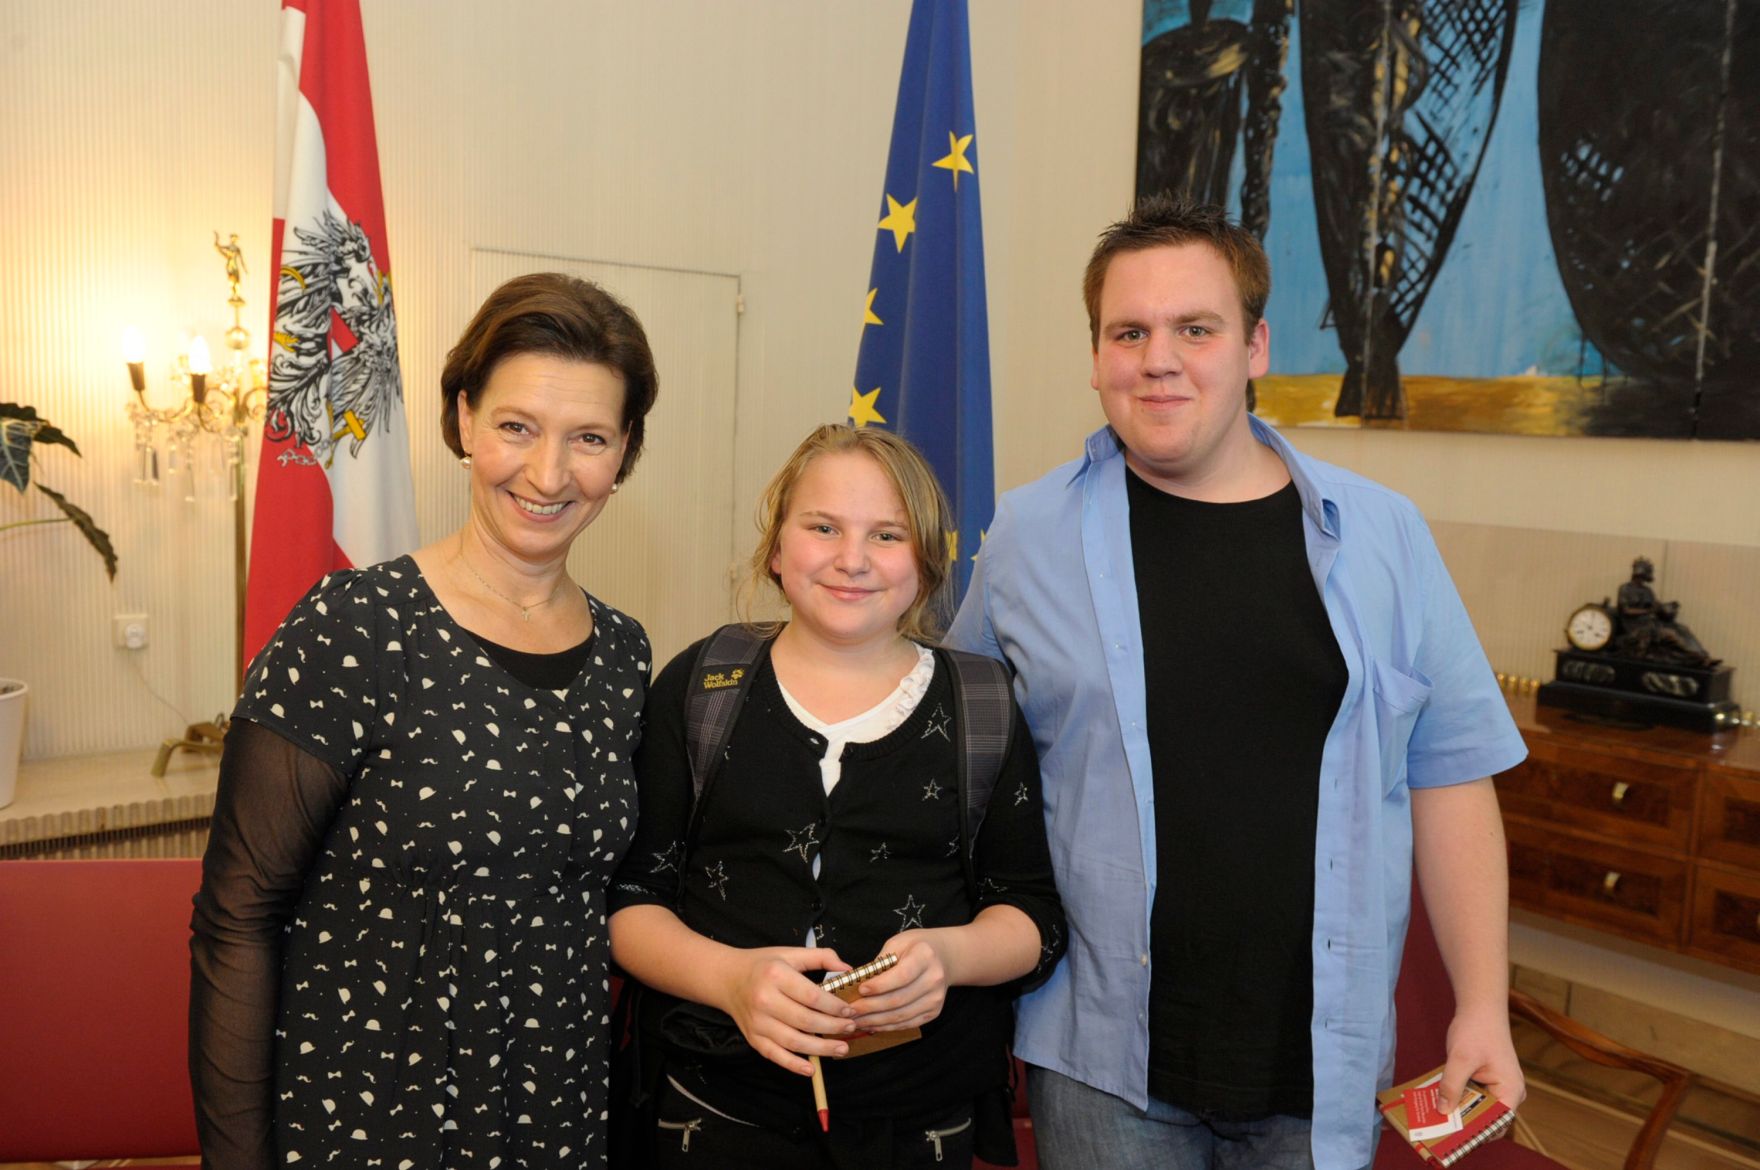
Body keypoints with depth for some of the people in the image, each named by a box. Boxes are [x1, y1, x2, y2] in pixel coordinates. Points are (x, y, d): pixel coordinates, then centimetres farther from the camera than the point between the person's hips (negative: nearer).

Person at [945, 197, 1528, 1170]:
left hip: (1327, 1057, 2)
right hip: (1105, 1055, -1)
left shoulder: (1380, 535, -1)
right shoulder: (1027, 535, -4)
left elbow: (1447, 770, 2)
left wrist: (1482, 1007, 2)